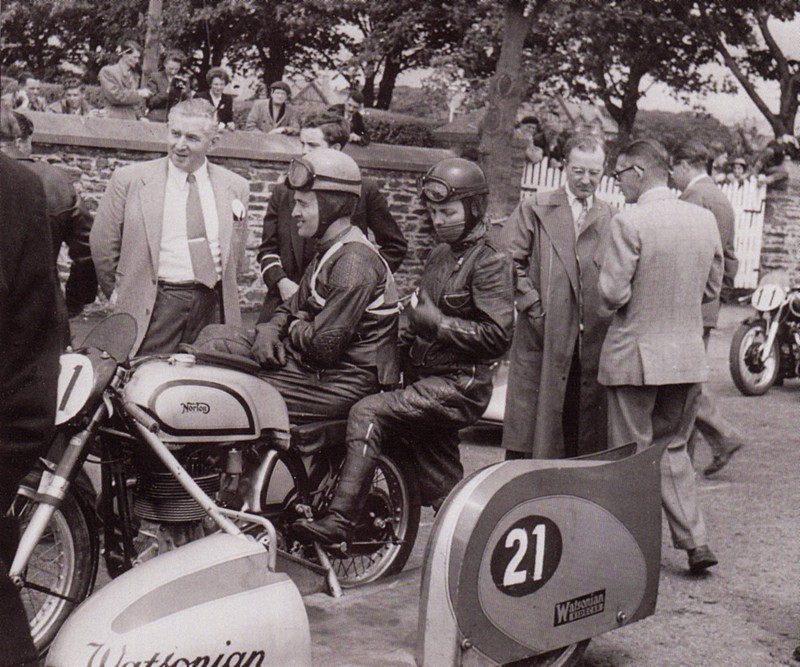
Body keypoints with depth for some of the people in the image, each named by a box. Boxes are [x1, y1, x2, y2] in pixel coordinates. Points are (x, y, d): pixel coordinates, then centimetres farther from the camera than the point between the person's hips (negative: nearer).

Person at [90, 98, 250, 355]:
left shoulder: (236, 187, 8)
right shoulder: (130, 180, 0)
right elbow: (103, 247, 5)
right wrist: (122, 298, 9)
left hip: (212, 307, 2)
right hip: (151, 310, -2)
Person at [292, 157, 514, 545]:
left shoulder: (489, 262, -9)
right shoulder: (440, 256, 18)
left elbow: (498, 336, -18)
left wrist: (438, 324, -19)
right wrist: (408, 339, 15)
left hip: (459, 385, -9)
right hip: (429, 379, 9)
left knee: (368, 414, -24)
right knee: (442, 486, 13)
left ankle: (340, 519, -24)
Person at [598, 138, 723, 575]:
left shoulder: (628, 223, -17)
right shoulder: (704, 220, 3)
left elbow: (613, 294, -18)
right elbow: (712, 289, 10)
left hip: (635, 354, -6)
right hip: (687, 354, 6)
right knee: (672, 448, 19)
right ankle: (695, 541, 14)